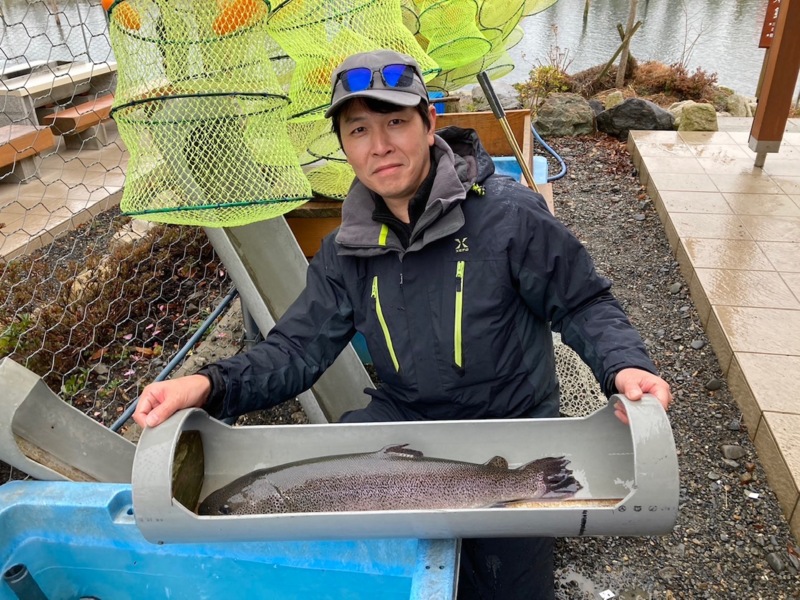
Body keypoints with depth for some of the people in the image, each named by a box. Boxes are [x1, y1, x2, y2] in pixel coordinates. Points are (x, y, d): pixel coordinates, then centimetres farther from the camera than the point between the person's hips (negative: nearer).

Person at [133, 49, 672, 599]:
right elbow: (297, 349, -3)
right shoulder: (348, 251, 0)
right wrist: (209, 385, -20)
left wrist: (624, 365, -27)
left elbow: (583, 304, -7)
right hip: (400, 423, 4)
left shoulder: (509, 214, -15)